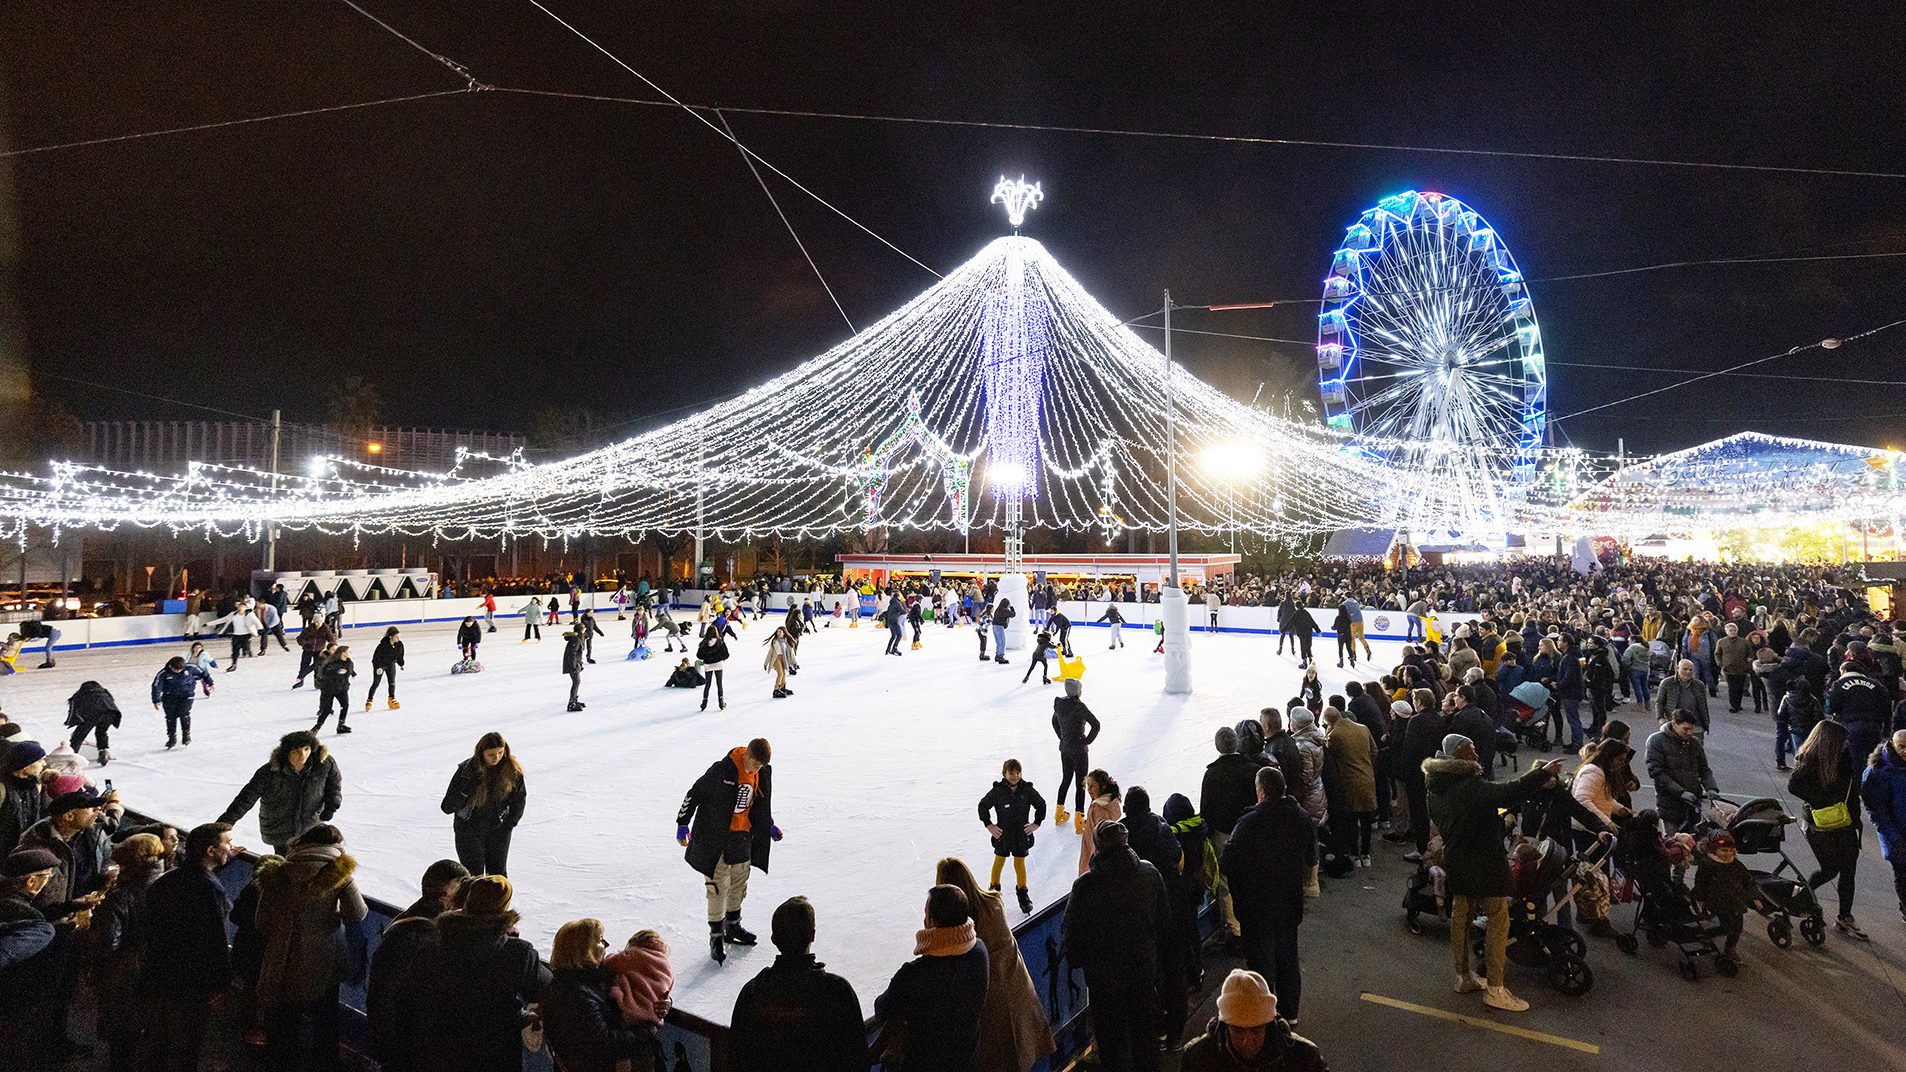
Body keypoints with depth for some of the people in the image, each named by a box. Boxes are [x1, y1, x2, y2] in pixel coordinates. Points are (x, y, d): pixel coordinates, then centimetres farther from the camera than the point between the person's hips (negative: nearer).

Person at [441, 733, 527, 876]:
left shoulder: (511, 769, -11)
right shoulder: (466, 770, -16)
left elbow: (520, 798, 5)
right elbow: (447, 807, -13)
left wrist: (509, 824, -1)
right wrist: (466, 791, -30)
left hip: (498, 831, 2)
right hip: (469, 831, -2)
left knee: (498, 874, 7)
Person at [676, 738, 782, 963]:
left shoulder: (764, 772, -3)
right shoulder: (721, 770, -24)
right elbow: (695, 793, -14)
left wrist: (769, 826, 14)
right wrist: (683, 823, -9)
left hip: (742, 837, 6)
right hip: (715, 836, -6)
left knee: (739, 882, 17)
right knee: (718, 886, -3)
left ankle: (733, 926, 36)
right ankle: (716, 936, 10)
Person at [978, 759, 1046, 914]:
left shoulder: (1027, 790, -9)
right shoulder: (997, 791, -13)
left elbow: (1041, 805, 5)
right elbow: (983, 805, -2)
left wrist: (1036, 823, 2)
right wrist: (988, 825, -3)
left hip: (1022, 833, 0)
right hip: (1002, 833, 0)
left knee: (1020, 862, 10)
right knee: (999, 861, 12)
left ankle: (1022, 892, 28)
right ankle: (994, 889, 32)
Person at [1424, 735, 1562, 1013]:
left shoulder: (1436, 789, 4)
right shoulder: (1471, 786, -25)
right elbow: (1508, 793, -36)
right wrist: (1543, 772, -26)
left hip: (1456, 862, 9)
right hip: (1483, 863, -9)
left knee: (1460, 916, 16)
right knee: (1498, 919, 1)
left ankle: (1463, 977, 27)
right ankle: (1494, 989, 4)